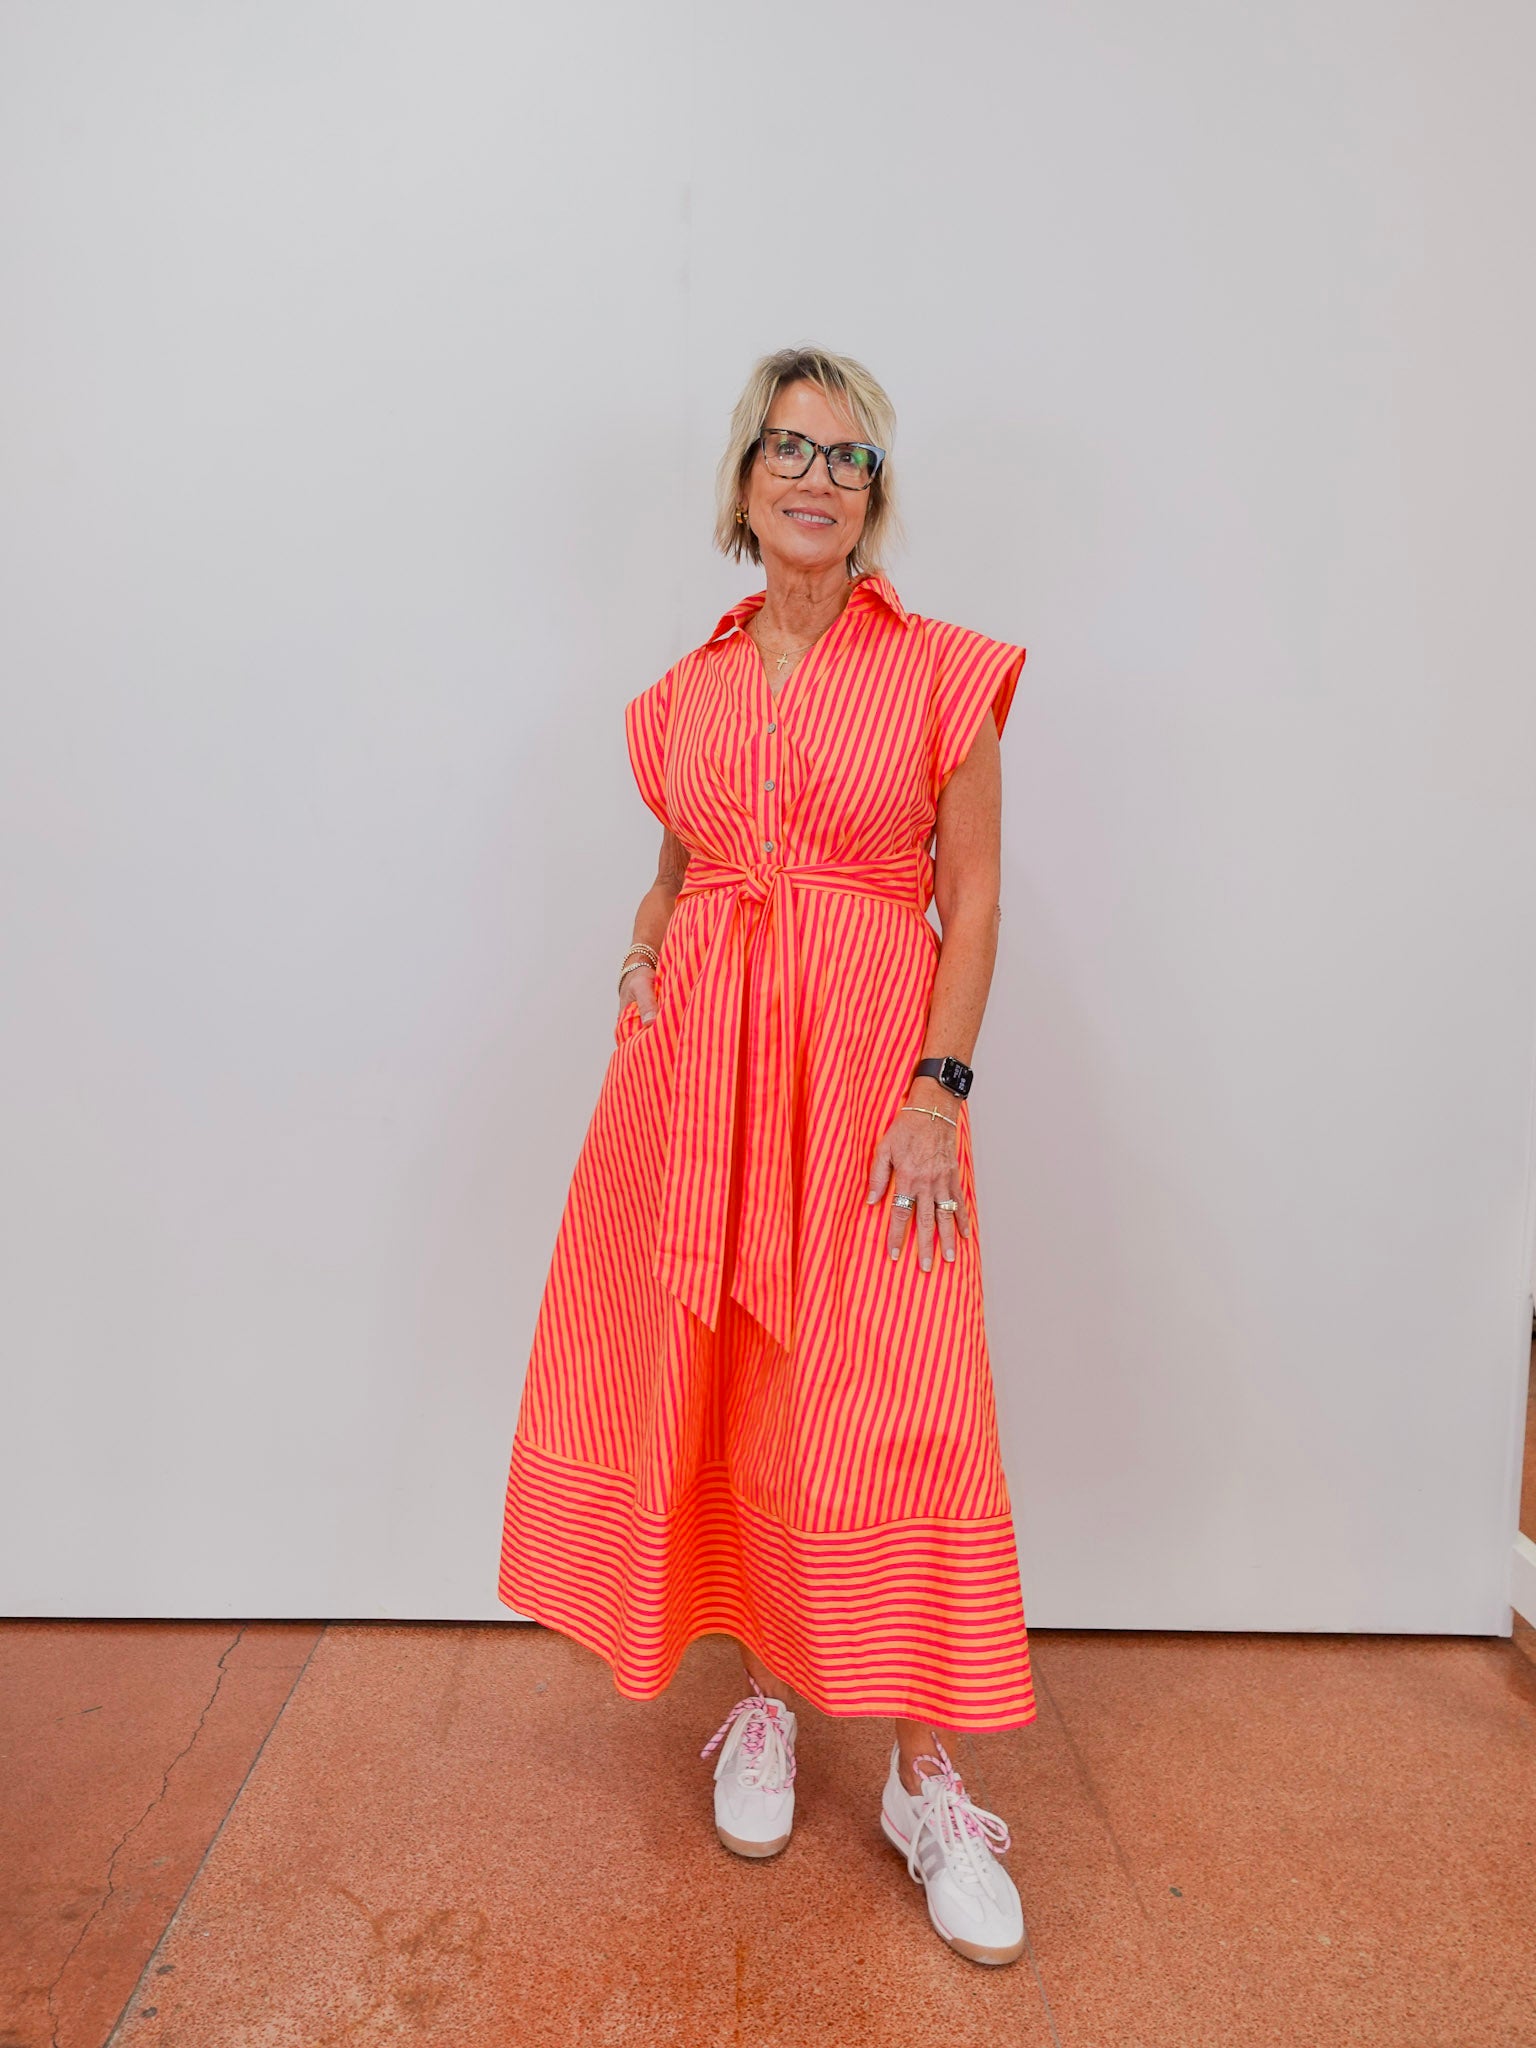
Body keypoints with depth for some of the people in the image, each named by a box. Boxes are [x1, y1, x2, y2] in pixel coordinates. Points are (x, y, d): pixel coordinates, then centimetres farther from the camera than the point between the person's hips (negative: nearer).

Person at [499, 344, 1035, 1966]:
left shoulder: (938, 670, 2)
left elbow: (972, 897, -2)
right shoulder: (689, 691, 12)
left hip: (870, 1058, -3)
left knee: (884, 1409, -6)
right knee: (720, 1387, 8)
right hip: (700, 1056, 4)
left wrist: (940, 1086, -12)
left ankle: (927, 1781, 9)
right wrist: (642, 958, 0)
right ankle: (765, 1696, 28)